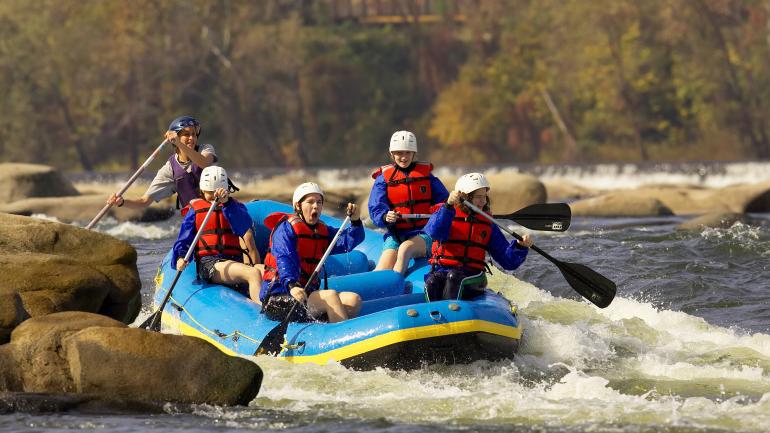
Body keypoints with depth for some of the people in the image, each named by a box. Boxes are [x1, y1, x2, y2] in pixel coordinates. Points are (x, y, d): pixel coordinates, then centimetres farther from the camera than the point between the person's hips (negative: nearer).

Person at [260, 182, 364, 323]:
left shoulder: (323, 231, 18)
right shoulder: (286, 229, -5)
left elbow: (350, 240, 5)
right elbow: (284, 260, -22)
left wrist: (355, 221, -16)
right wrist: (291, 285, -41)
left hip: (308, 293, 8)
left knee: (354, 300, -13)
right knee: (330, 295, -28)